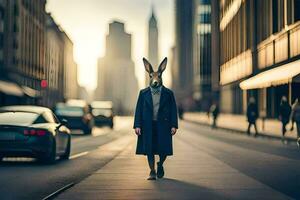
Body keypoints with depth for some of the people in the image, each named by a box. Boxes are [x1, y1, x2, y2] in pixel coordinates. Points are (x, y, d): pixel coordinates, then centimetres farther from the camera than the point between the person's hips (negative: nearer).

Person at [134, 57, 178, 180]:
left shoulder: (168, 93, 4)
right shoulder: (143, 93, 6)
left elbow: (173, 110, 4)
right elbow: (138, 110, 5)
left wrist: (174, 125, -4)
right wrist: (137, 125, -3)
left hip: (163, 125, -1)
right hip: (148, 126, 1)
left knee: (164, 149, 1)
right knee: (149, 149, 2)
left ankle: (160, 165, 30)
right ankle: (152, 172, 12)